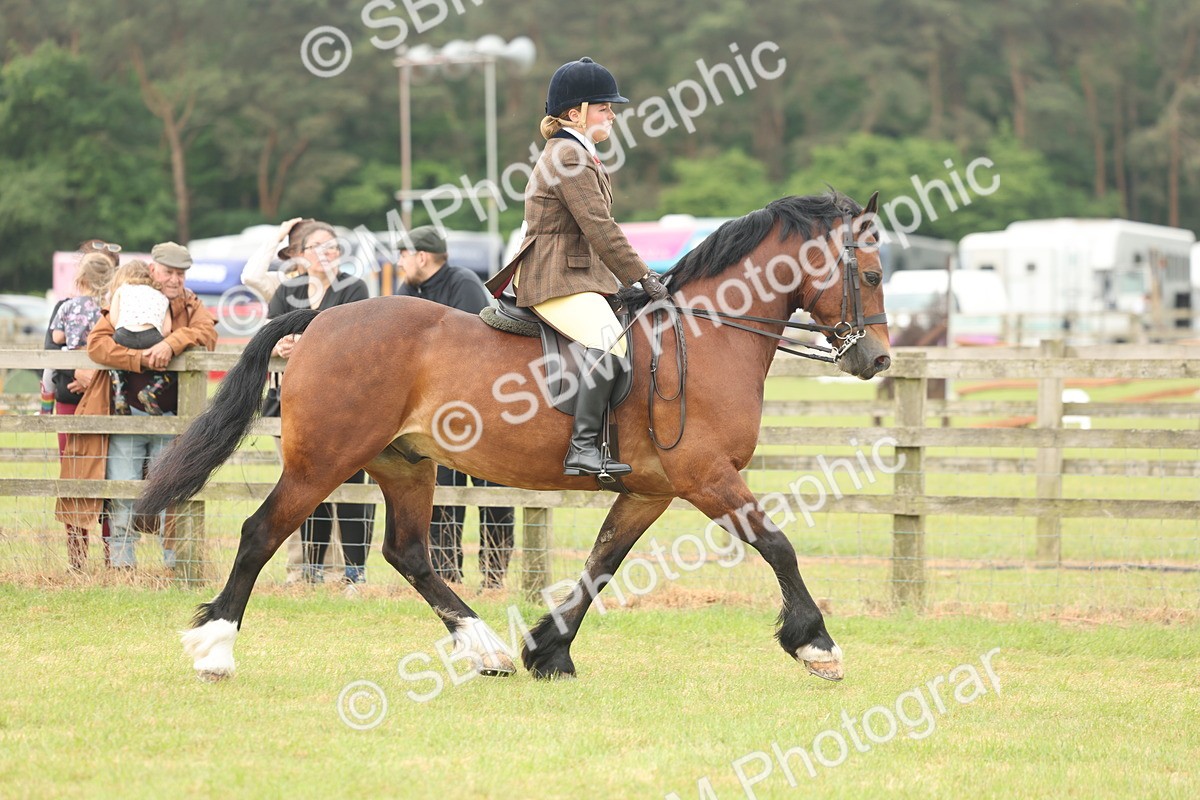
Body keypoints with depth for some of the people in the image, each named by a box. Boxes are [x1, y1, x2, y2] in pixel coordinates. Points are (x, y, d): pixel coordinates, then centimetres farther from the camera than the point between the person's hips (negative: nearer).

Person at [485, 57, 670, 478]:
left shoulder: (577, 155, 21)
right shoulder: (569, 158, -13)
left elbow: (596, 230, 24)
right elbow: (600, 229, -19)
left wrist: (633, 278, 18)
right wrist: (643, 277, -17)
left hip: (579, 276, 12)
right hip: (556, 281, -12)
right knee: (609, 340, -31)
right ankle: (582, 448, -36)